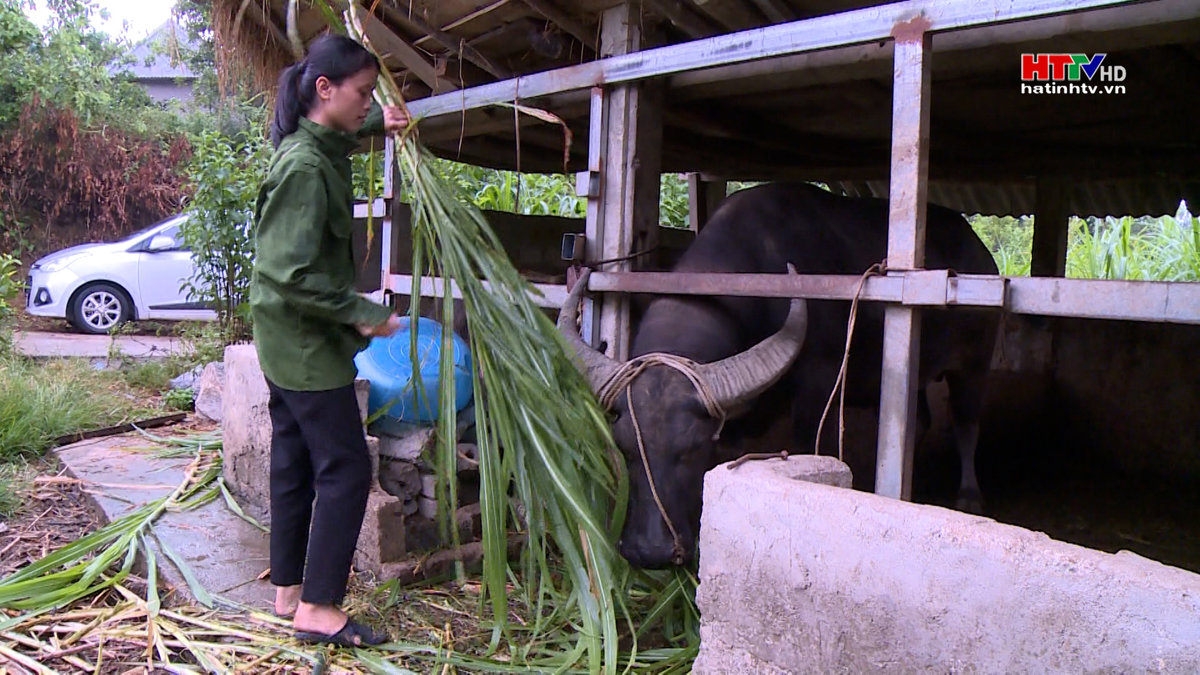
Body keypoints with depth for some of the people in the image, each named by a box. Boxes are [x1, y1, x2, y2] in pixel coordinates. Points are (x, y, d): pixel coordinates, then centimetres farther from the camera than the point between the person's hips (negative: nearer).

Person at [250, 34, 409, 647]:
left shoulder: (321, 147, 9)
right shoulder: (304, 167, -21)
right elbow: (292, 273, -26)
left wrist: (375, 123, 24)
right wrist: (362, 314, -21)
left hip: (290, 342, 10)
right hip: (306, 342, -10)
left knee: (294, 465, 15)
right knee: (345, 469, -5)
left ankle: (288, 590, 27)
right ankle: (317, 608, 3)